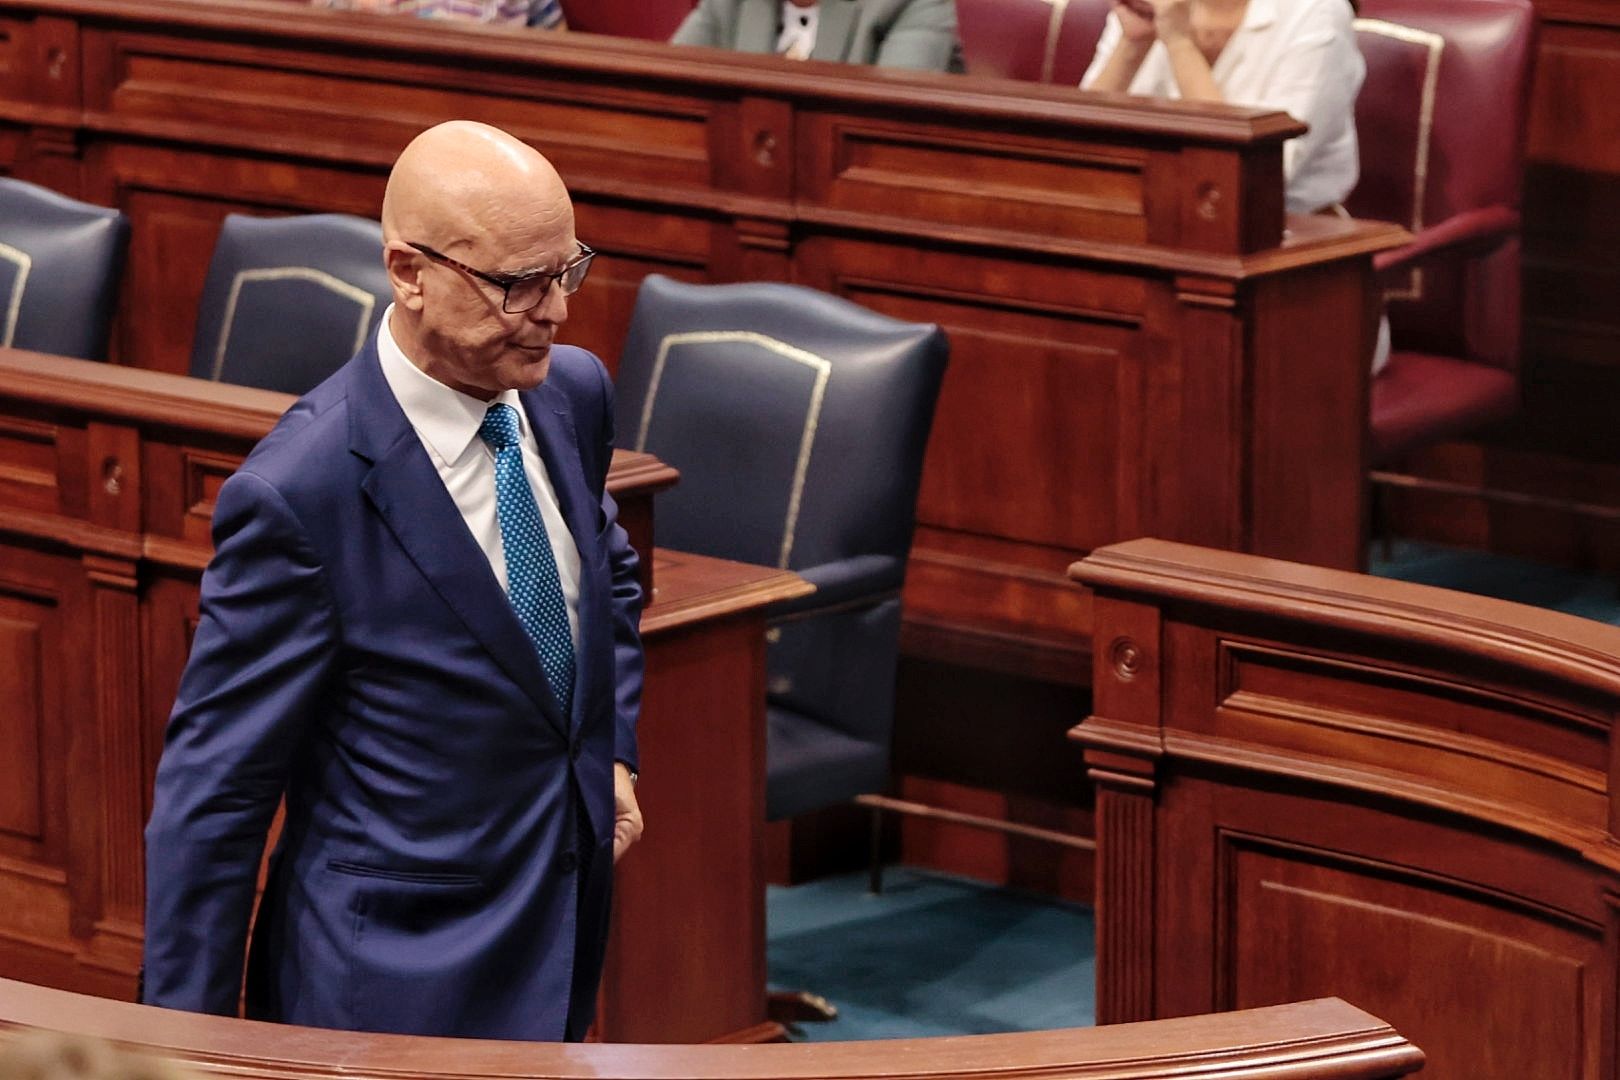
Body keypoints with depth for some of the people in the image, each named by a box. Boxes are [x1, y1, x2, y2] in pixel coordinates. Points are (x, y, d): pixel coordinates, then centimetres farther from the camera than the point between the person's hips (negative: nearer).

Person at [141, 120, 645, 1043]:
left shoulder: (573, 392, -2)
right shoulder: (300, 491, -25)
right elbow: (215, 784, -18)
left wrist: (614, 751, 8)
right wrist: (191, 1037, -14)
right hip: (403, 984, -7)